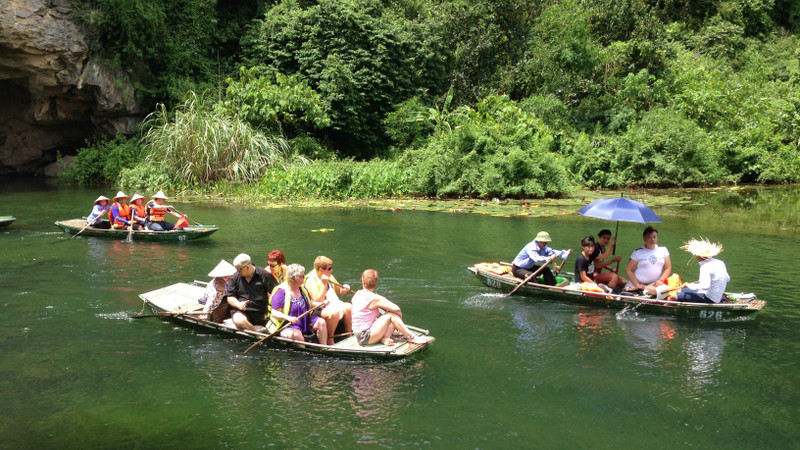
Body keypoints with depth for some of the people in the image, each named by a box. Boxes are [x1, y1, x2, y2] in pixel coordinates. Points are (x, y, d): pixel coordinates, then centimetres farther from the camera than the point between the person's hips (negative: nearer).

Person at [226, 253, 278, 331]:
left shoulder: (264, 275, -1)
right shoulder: (235, 277, 7)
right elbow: (230, 297, 10)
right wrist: (238, 304, -9)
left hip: (261, 313, 0)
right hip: (242, 311, 1)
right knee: (238, 321, -34)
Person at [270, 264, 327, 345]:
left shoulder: (302, 288, 9)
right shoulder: (281, 291, -14)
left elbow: (310, 304, 20)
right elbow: (274, 313, -17)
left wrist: (321, 304, 1)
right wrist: (288, 318, -33)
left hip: (305, 321, 7)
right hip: (288, 326, -7)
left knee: (321, 322, -12)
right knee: (296, 334, -36)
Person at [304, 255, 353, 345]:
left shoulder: (329, 276, 10)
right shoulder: (311, 281, -14)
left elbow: (339, 291, 24)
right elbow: (318, 301, -23)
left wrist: (345, 288, -1)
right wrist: (324, 284, -26)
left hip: (334, 305, 8)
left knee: (348, 307, -15)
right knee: (334, 312, -35)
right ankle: (330, 340, -21)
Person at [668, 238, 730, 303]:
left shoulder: (706, 267, -22)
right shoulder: (720, 263, 4)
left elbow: (705, 286, -33)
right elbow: (727, 279, 17)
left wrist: (690, 286, -20)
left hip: (709, 299, -10)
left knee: (673, 297, -17)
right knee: (682, 290, 24)